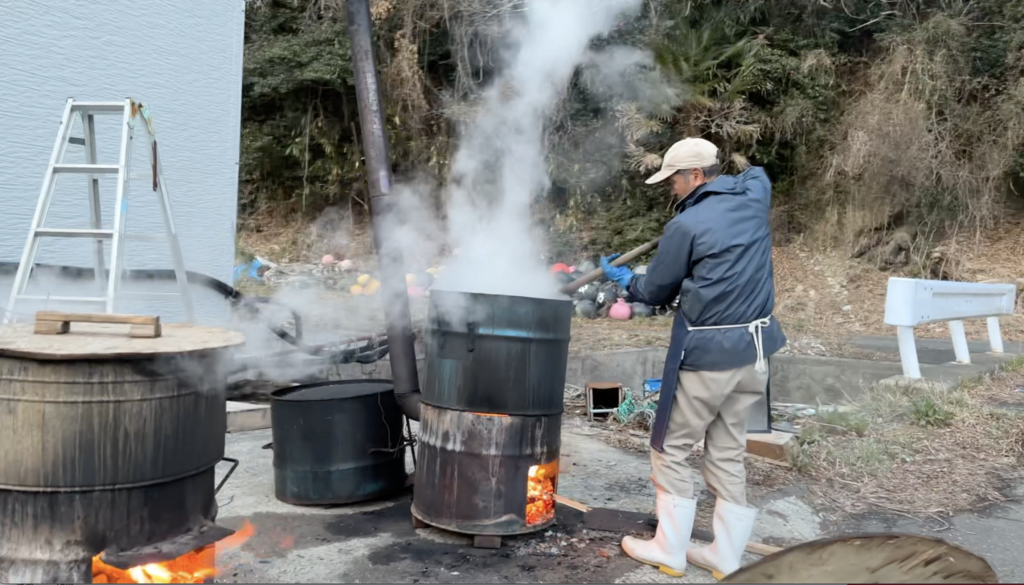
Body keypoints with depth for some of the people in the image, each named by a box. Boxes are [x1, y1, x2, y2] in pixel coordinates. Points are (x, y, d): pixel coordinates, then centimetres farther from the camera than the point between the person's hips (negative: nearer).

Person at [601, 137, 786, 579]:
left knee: (671, 449, 8)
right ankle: (727, 555, 21)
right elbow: (756, 173, 33)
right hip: (753, 349, 7)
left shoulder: (686, 225, -14)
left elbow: (654, 292, -2)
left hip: (708, 353, -7)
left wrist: (622, 279, 18)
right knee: (728, 452, 14)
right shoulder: (754, 198, 5)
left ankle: (670, 550, 15)